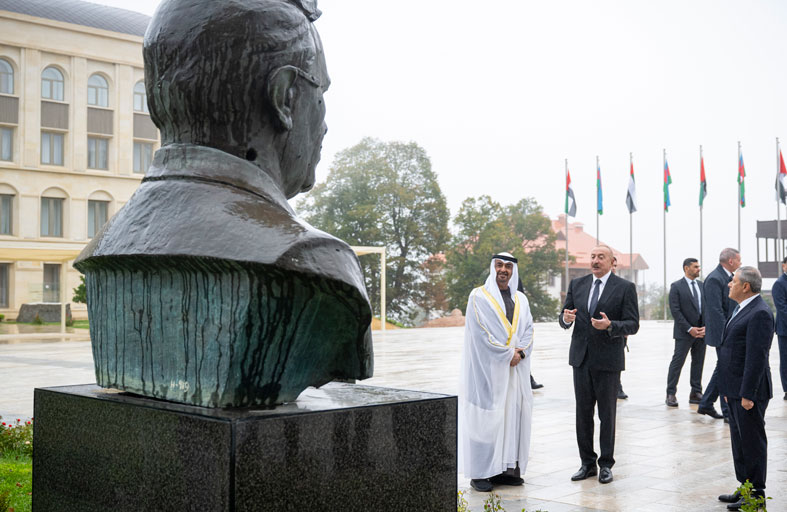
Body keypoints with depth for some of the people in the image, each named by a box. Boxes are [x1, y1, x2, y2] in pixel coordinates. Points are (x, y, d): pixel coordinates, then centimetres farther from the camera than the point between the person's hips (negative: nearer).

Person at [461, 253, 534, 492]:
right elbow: (482, 331, -11)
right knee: (486, 417, -5)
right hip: (488, 368, -5)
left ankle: (508, 469, 12)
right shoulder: (479, 297, -3)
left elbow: (528, 329, 8)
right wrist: (507, 354, -13)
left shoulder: (521, 299, 15)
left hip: (516, 369, 5)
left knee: (513, 415, 5)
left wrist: (520, 352, -10)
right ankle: (480, 473, 0)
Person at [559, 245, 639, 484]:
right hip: (581, 357, 4)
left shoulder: (625, 287, -4)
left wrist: (610, 325, -25)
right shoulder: (577, 284, 9)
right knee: (583, 413, 8)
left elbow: (632, 325, -8)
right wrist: (566, 318, -13)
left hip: (608, 359, -4)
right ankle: (587, 463, 19)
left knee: (607, 413, 4)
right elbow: (564, 319, 11)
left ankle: (606, 464, 15)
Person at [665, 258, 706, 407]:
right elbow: (675, 311, -10)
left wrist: (706, 326, -4)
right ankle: (671, 394, 2)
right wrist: (689, 329, -14)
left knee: (698, 363, 9)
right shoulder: (676, 287, -5)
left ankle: (696, 393, 16)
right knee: (677, 362, -4)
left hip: (702, 331, 5)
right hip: (684, 333, -5)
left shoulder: (702, 285, 11)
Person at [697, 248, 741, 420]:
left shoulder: (729, 277, 13)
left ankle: (705, 405, 25)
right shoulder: (714, 279, -17)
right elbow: (715, 310, -22)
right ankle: (729, 412, 4)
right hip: (723, 334, -10)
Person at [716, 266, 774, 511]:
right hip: (736, 389, 10)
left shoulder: (760, 314, -17)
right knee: (739, 441, 16)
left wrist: (747, 394, -23)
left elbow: (757, 356, -22)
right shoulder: (742, 309, 15)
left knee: (752, 442, -1)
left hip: (749, 392, -10)